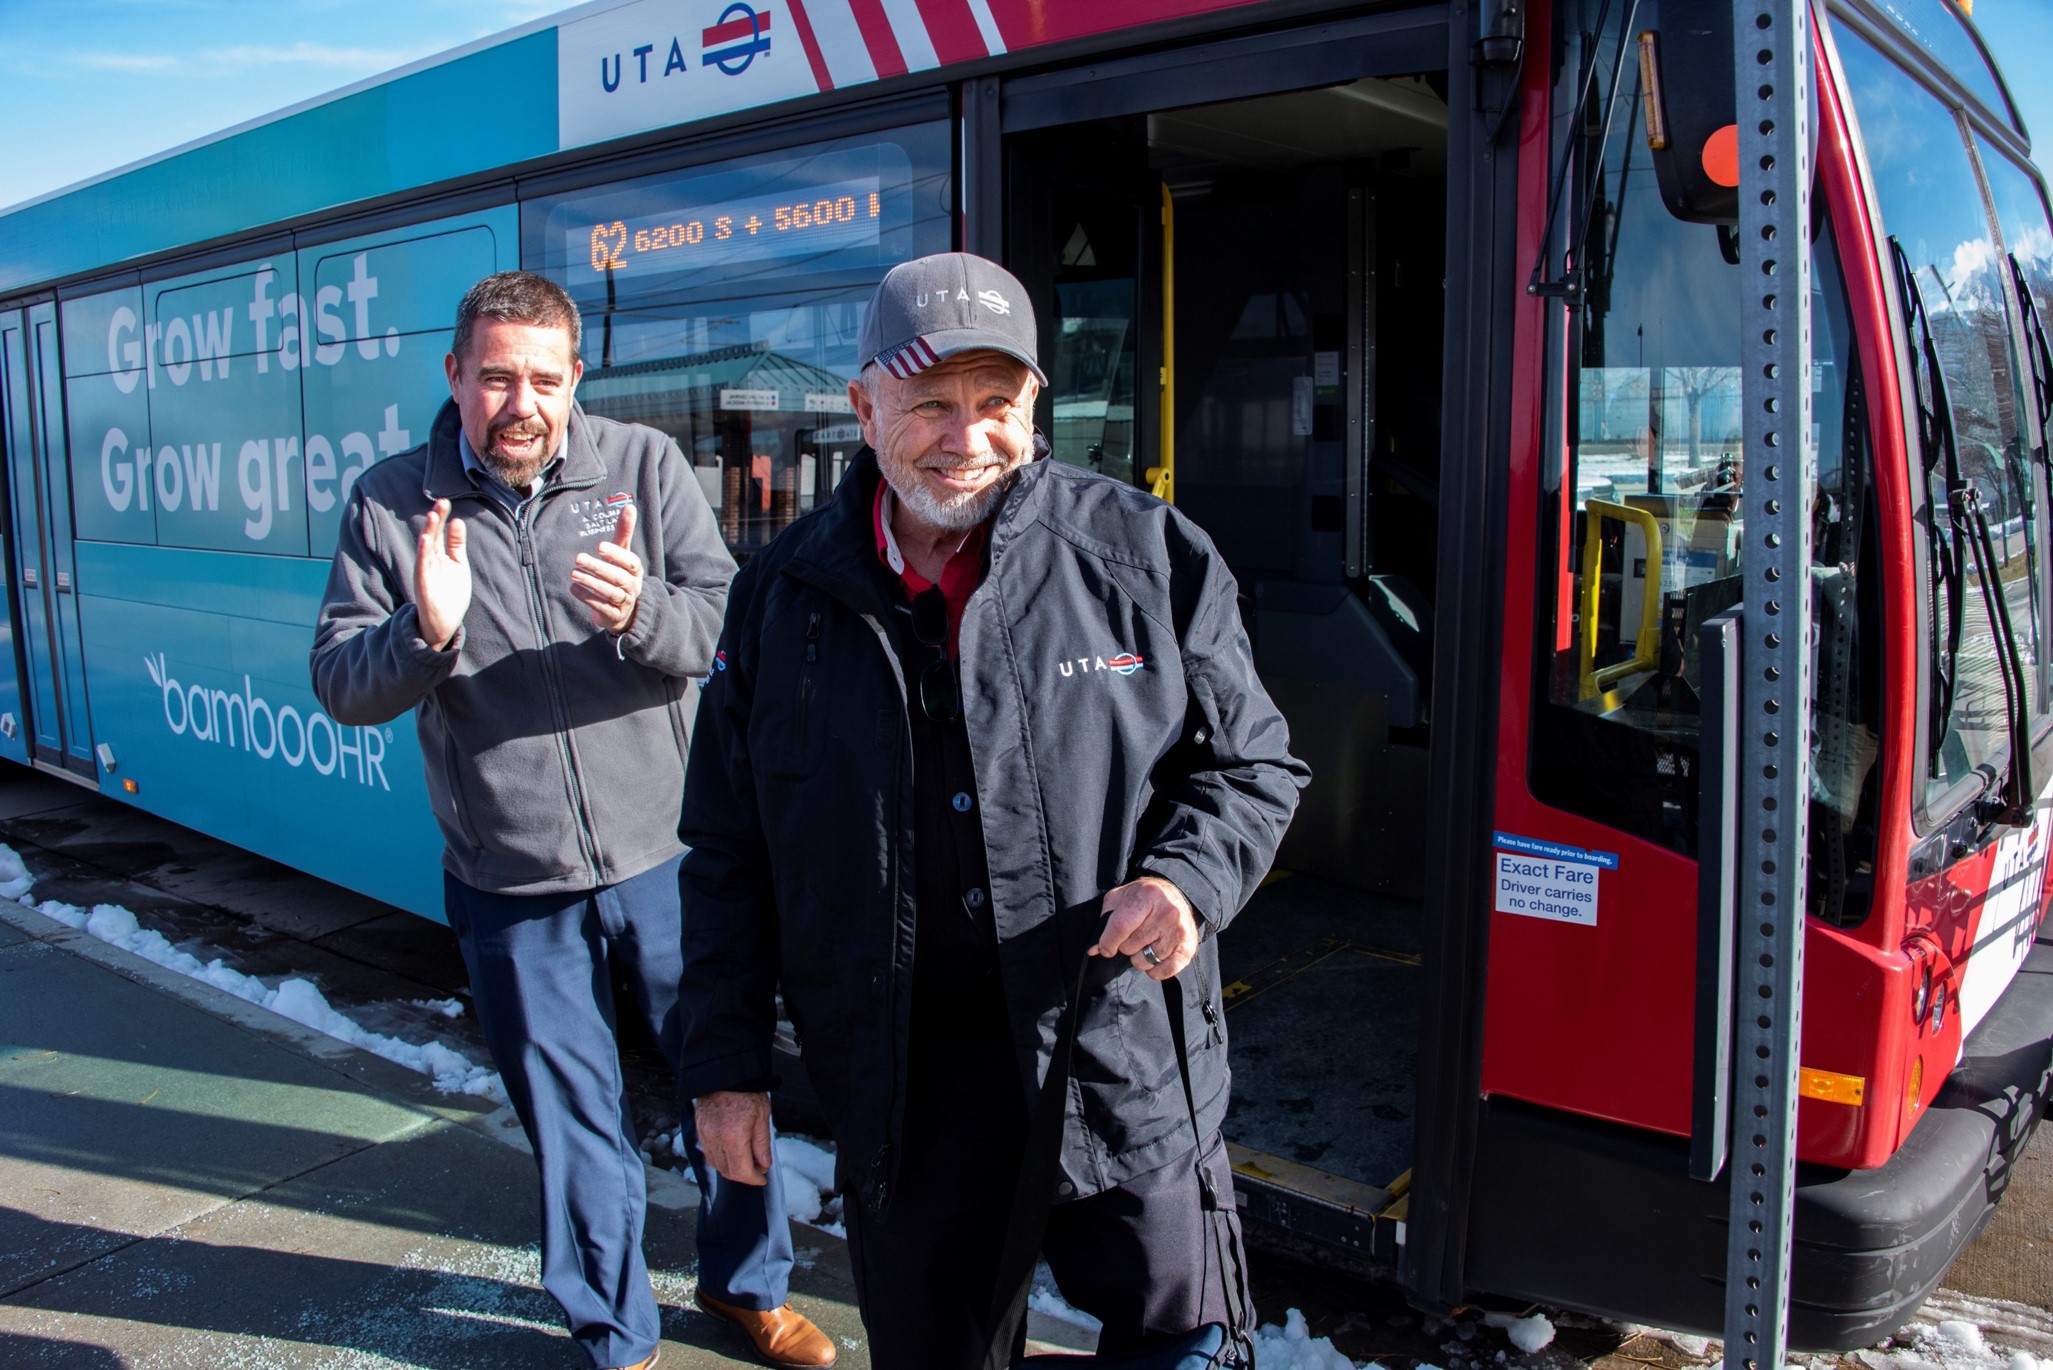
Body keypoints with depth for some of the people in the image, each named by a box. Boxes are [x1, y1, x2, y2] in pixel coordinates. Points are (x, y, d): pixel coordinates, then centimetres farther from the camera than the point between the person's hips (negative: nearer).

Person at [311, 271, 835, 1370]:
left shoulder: (644, 465, -4)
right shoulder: (391, 505, -2)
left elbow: (730, 622, -11)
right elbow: (341, 687, -5)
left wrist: (641, 612, -32)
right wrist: (425, 632, -25)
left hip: (665, 859, 0)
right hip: (511, 891, 0)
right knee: (573, 1126, 16)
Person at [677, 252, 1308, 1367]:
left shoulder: (1147, 556, -4)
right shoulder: (781, 595, 2)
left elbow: (1250, 762, 5)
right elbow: (729, 855, 7)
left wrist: (1186, 876, -15)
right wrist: (725, 1066, 7)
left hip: (1128, 1078, -1)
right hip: (901, 1097, 2)